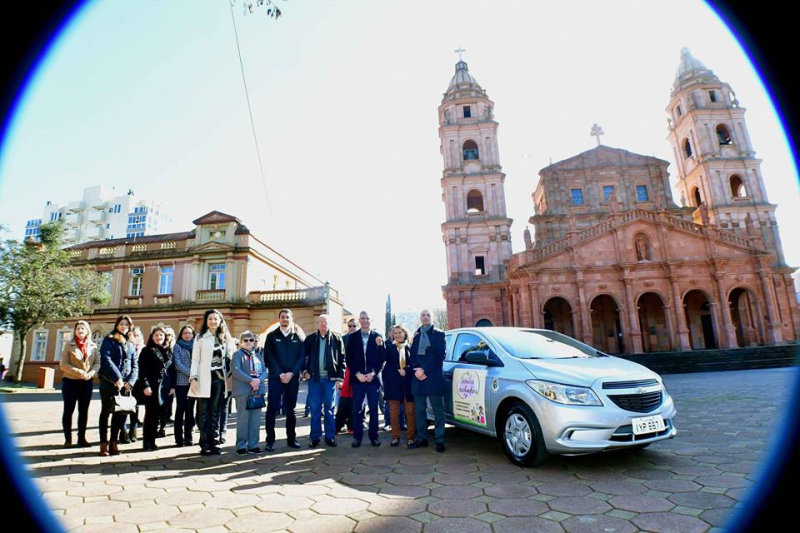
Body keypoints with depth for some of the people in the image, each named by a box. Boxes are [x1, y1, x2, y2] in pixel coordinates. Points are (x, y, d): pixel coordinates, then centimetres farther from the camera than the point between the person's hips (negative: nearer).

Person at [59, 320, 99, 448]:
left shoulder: (93, 346, 5)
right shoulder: (69, 346, -1)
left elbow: (97, 363, 3)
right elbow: (63, 364, -7)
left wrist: (91, 373, -17)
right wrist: (79, 372, -19)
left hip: (87, 383, 2)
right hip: (70, 382, -2)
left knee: (84, 411, 7)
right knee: (68, 410, 4)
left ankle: (81, 438, 14)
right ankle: (68, 439, 14)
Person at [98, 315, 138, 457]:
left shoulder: (131, 345, 16)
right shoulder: (108, 340, 2)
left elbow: (135, 365, 11)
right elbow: (106, 359, -12)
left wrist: (130, 381, -5)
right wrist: (117, 378, -20)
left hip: (125, 384, 4)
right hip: (109, 381, -4)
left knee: (121, 412, 4)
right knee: (106, 411, 2)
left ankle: (113, 442, 13)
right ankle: (104, 443, 9)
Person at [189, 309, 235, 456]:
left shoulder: (225, 338, 12)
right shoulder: (200, 337, 1)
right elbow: (195, 359, -3)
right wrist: (193, 378, -12)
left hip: (219, 378, 3)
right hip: (205, 378, -3)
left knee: (215, 412, 7)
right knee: (204, 412, 1)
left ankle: (215, 442, 13)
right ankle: (205, 444, 8)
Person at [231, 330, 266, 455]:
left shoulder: (258, 355, 18)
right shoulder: (238, 354, 2)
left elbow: (264, 371, 10)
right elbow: (236, 371, -13)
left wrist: (259, 380, -11)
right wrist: (251, 380, -19)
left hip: (258, 390, 5)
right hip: (243, 390, -5)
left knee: (256, 419, 7)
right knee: (243, 419, -2)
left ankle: (253, 444, 15)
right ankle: (241, 445, 8)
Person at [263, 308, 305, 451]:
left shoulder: (298, 336, 8)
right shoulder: (271, 336, 6)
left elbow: (302, 356, 1)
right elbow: (268, 356, -2)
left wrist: (291, 373, -11)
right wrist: (279, 374, -12)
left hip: (293, 377, 1)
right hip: (275, 377, -1)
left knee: (291, 409, 8)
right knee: (272, 408, -2)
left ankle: (291, 439, 17)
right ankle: (270, 440, 6)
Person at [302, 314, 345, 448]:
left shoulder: (336, 338, 1)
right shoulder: (310, 339, 4)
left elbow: (341, 359, 0)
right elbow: (303, 356, 10)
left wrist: (340, 377, -5)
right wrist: (305, 370, -2)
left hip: (330, 378, -1)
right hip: (314, 378, 1)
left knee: (329, 408, 7)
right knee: (315, 408, 7)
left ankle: (330, 436, 16)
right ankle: (315, 437, 17)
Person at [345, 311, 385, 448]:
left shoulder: (378, 337, 5)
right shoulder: (352, 337, 7)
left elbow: (382, 357, 2)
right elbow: (348, 358, 2)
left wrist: (373, 373, -9)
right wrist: (357, 374, -8)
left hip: (373, 377, 0)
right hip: (357, 377, 0)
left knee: (373, 409, 4)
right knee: (357, 409, 3)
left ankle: (373, 436, 14)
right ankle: (357, 437, 12)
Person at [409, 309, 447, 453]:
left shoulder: (439, 334, 3)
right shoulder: (416, 335, 17)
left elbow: (440, 356, -7)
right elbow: (412, 355, 10)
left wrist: (424, 370, -14)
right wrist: (416, 370, -8)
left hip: (434, 377, -4)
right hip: (418, 376, 4)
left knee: (438, 410, 0)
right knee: (419, 410, 9)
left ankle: (439, 440, 6)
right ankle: (421, 438, 18)